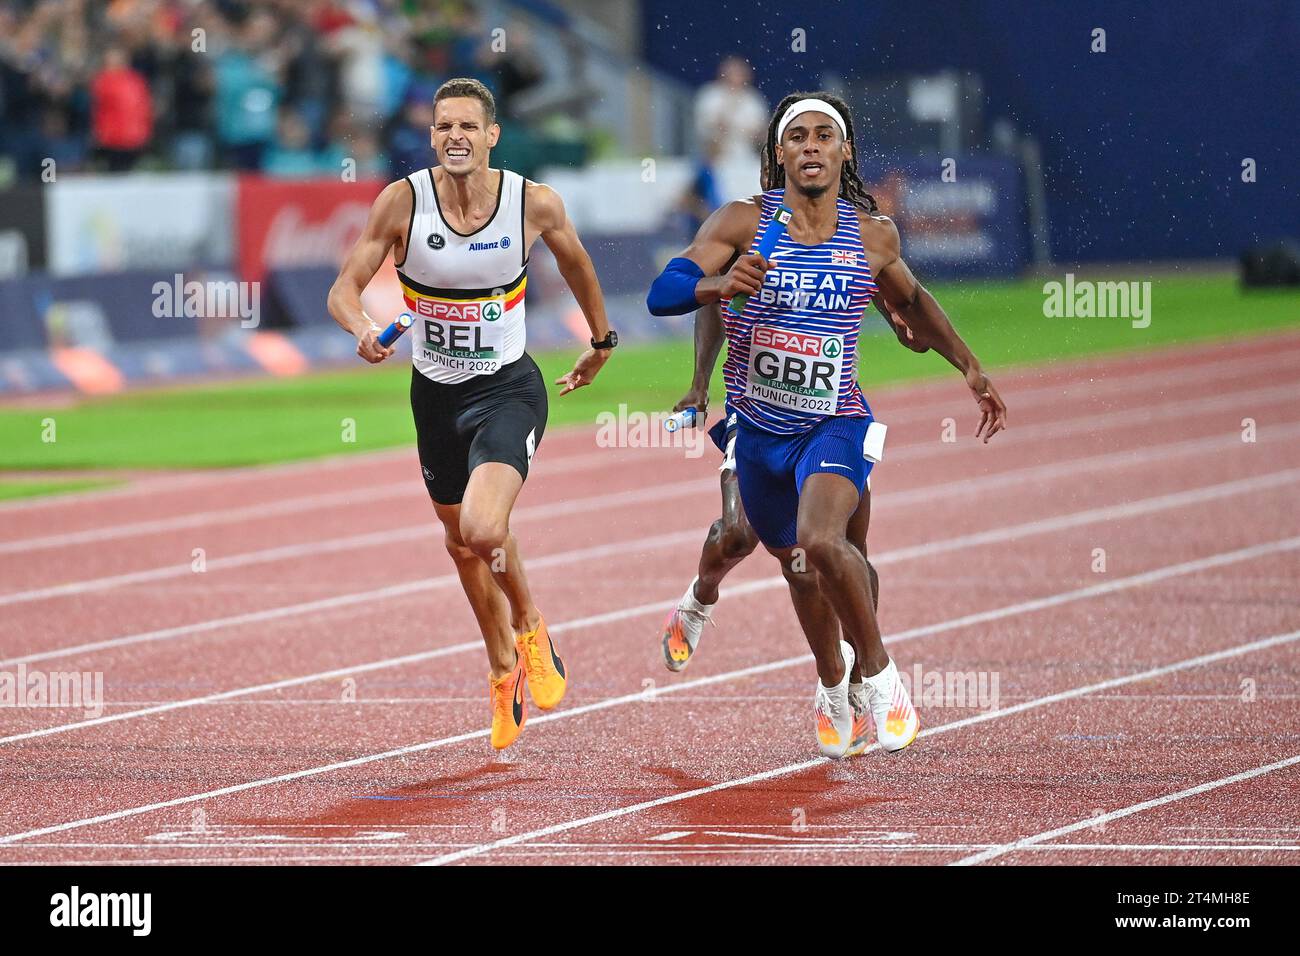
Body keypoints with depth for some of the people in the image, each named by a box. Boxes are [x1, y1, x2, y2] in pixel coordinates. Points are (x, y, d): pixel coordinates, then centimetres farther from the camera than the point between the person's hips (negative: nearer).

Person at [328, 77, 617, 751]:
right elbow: (345, 288, -11)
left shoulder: (535, 204, -14)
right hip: (435, 392, 3)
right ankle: (503, 671, 42)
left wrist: (602, 342, 21)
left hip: (508, 390, -3)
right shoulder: (404, 201, -14)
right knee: (461, 543, 17)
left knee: (483, 529, -25)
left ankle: (531, 630, 7)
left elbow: (575, 264, 8)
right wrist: (363, 331, -33)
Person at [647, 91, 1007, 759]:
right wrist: (718, 284, -36)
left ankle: (879, 673, -9)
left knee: (822, 540, -30)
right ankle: (831, 683, 46)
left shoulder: (873, 234, -2)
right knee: (798, 568, 18)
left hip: (835, 423, -2)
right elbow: (661, 294, -16)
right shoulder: (743, 223, -8)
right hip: (759, 429, 2)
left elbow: (912, 301, 19)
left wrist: (970, 368, 16)